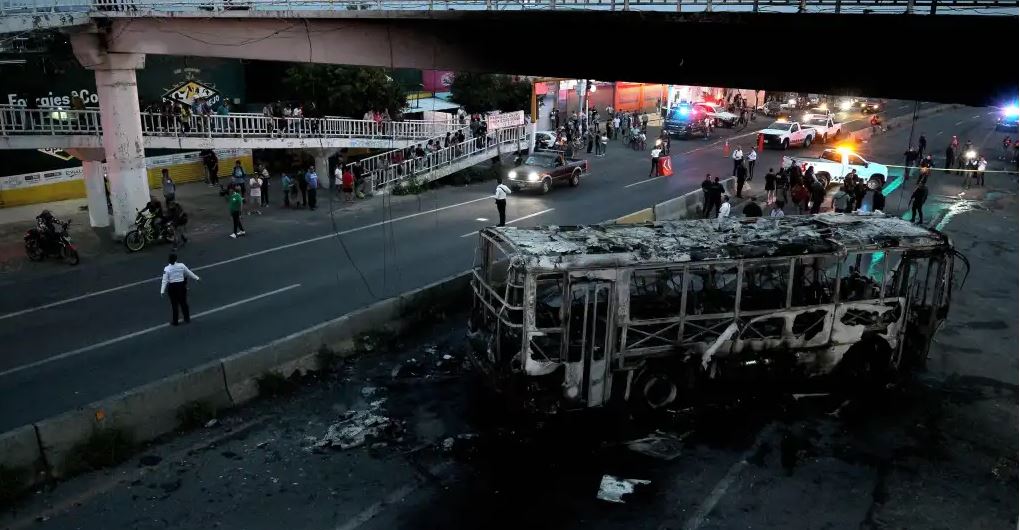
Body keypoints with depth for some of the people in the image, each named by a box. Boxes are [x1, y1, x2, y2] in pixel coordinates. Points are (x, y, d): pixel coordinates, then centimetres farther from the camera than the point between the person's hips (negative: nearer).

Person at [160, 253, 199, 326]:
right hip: (181, 285, 2)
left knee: (174, 304, 8)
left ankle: (175, 321, 16)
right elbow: (189, 273, 6)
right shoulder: (181, 265, -6)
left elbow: (165, 280, -11)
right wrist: (197, 278, 20)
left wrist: (162, 291, -9)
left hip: (172, 287, -2)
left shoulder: (167, 269, -10)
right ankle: (187, 319, 25)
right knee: (183, 303, 15)